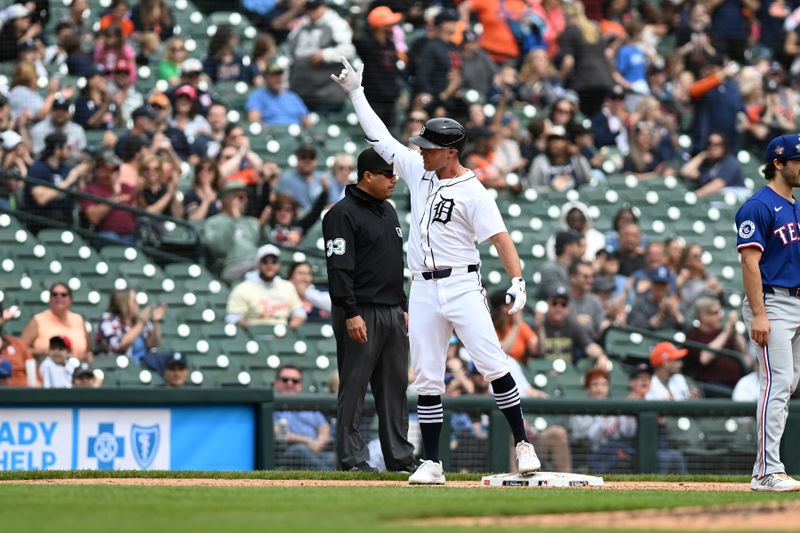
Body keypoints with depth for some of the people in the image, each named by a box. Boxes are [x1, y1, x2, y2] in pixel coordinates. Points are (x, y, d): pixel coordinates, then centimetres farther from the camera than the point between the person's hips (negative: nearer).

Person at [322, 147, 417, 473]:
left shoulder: (388, 211, 17)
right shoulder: (343, 214, -10)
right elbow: (338, 268, -16)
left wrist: (404, 308, 19)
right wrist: (351, 314, -22)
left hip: (393, 313, 9)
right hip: (361, 313, -8)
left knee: (395, 387, 10)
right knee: (353, 389, -5)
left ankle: (401, 458, 15)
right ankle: (353, 460, -3)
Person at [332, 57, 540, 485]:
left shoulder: (473, 192, -8)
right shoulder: (418, 170, 9)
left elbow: (500, 237, -14)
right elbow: (379, 137, 16)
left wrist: (517, 282, -26)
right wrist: (355, 92, 15)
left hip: (462, 286, -6)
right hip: (423, 290, 6)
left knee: (492, 366, -10)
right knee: (427, 379, 3)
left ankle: (523, 445, -2)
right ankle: (431, 463, 5)